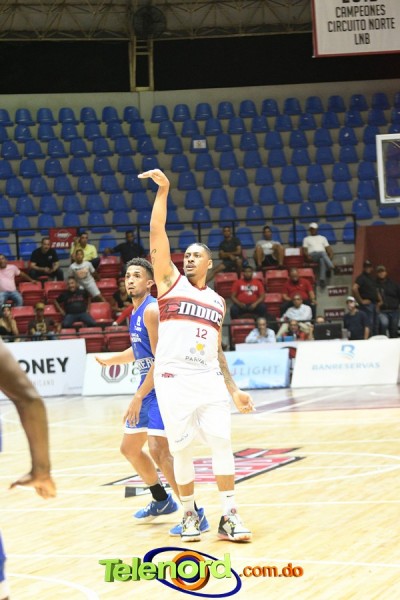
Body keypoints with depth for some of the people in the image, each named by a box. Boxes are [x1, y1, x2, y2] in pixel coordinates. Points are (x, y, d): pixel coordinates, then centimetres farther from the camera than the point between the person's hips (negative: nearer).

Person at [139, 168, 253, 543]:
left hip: (209, 379, 3)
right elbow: (157, 235, -4)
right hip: (173, 378, -3)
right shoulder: (170, 281, 8)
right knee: (181, 448, -1)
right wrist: (163, 191, -11)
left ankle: (229, 516, -3)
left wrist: (233, 389, 16)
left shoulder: (217, 302, 19)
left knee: (221, 441, -7)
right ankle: (189, 513, 14)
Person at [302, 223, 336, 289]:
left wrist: (331, 256, -2)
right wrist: (307, 255, -11)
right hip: (313, 255, -2)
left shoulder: (322, 238, 31)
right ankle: (331, 267, -64)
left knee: (322, 260, -40)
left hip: (323, 255, 2)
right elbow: (304, 250, 13)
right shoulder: (306, 239, 26)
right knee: (322, 253, -39)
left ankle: (322, 279, -59)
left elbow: (328, 249, 19)